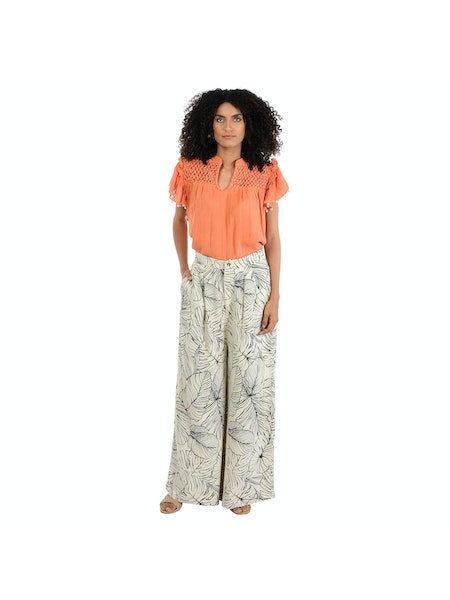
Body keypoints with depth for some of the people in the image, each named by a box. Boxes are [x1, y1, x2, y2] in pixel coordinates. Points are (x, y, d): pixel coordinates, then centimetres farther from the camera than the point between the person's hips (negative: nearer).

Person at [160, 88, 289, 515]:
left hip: (251, 280, 0)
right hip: (203, 281, 1)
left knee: (248, 380, 4)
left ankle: (240, 483, 20)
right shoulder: (190, 171, -1)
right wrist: (184, 271, 8)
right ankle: (187, 483, 20)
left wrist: (274, 296, -4)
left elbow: (272, 238, 0)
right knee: (197, 380, 5)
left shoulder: (265, 175, -3)